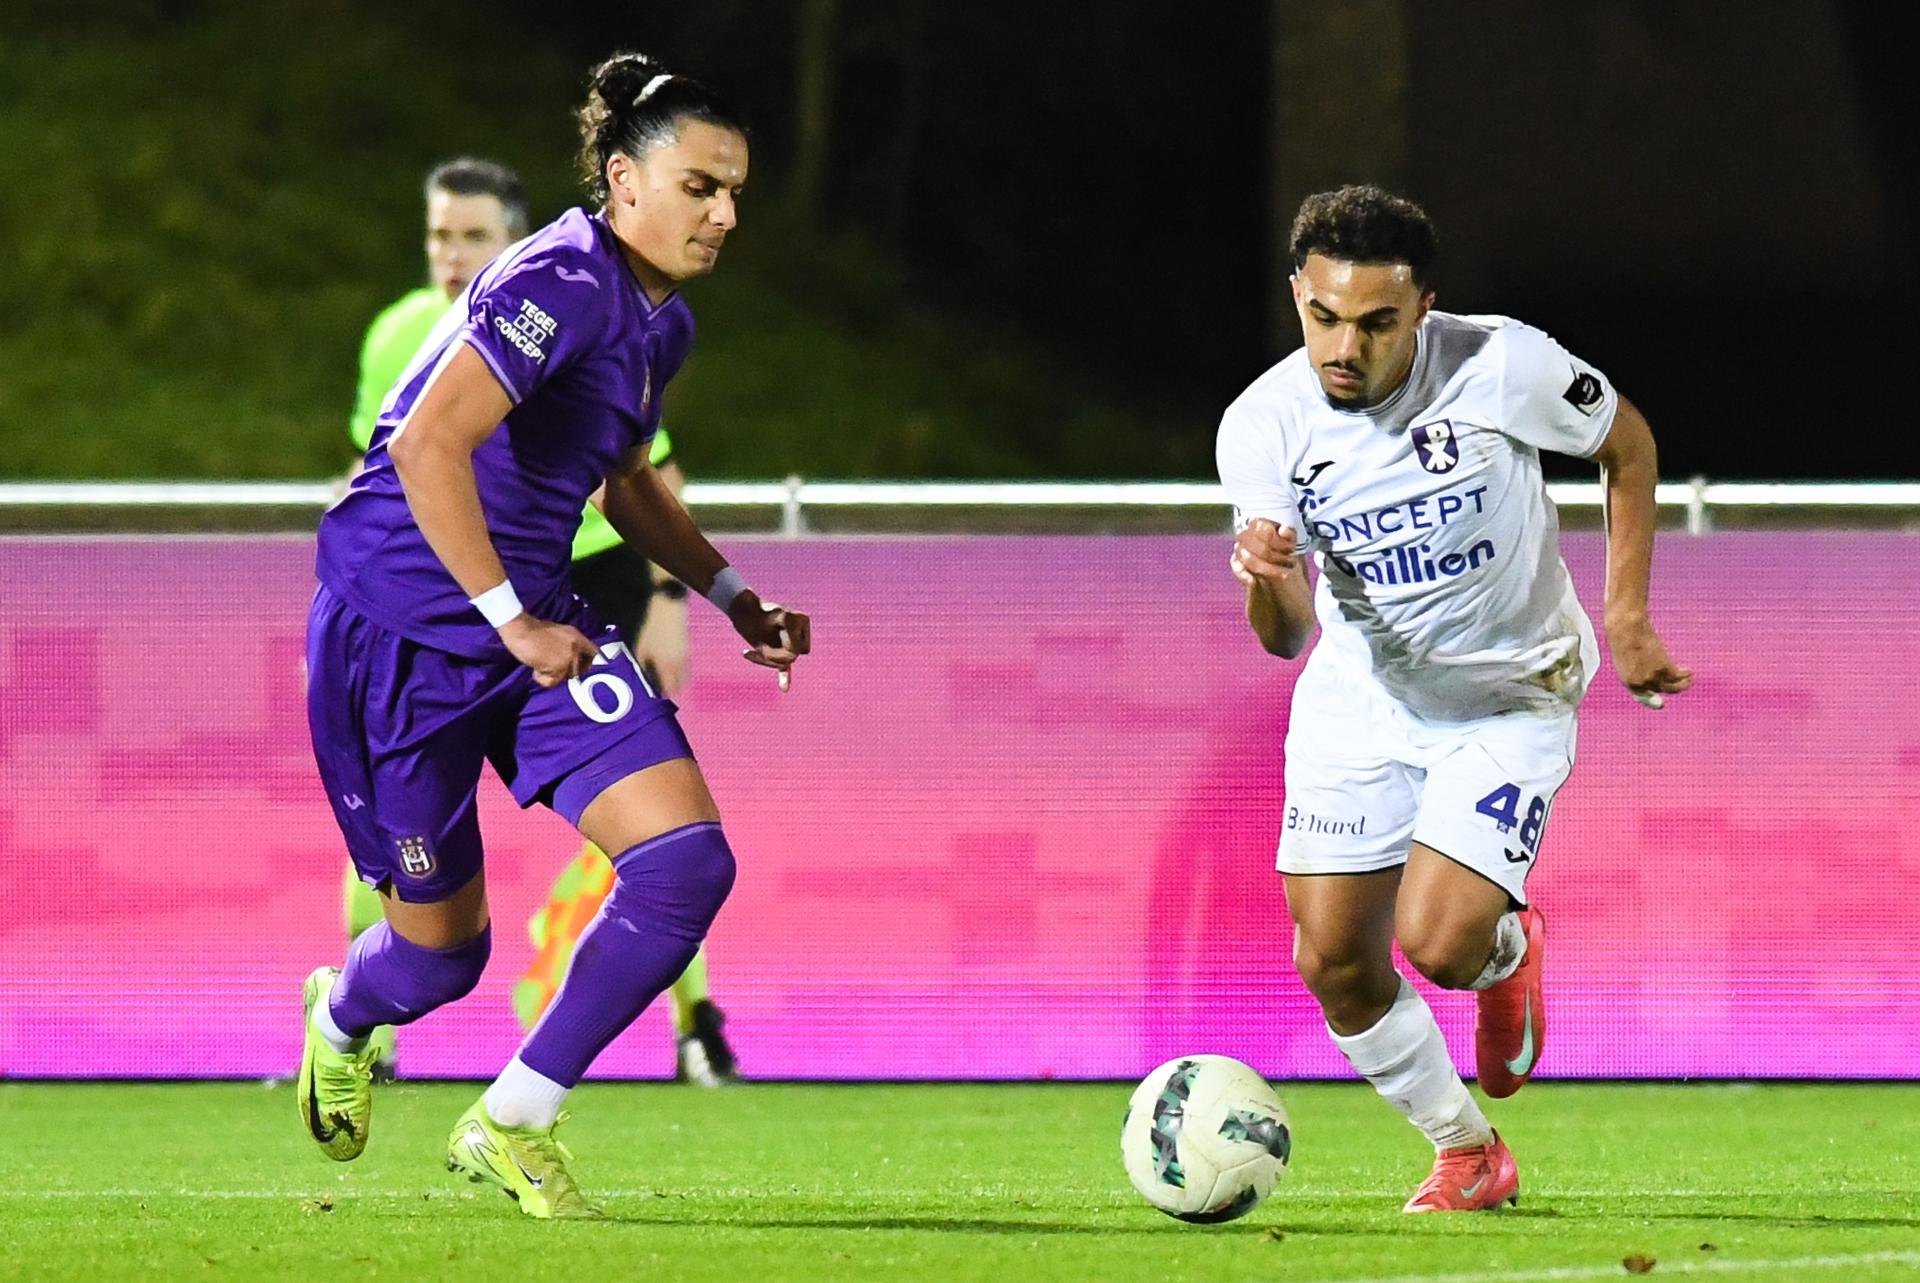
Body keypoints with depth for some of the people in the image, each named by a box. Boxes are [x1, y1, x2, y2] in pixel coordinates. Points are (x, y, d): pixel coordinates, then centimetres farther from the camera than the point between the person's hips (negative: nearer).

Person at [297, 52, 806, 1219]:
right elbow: (429, 445, -29)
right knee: (443, 947, 4)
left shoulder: (663, 323, 9)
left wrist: (734, 597, 18)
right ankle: (341, 1021, 44)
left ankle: (513, 1125, -2)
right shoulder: (565, 283, -20)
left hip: (536, 623, 8)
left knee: (688, 860, -14)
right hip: (402, 623, -8)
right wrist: (512, 620, -24)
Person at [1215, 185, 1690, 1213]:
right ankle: (1468, 1157, 23)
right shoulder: (1262, 426, -17)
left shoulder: (1499, 368, -23)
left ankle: (1508, 953, 21)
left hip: (1513, 697, -3)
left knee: (1436, 945, -18)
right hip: (1360, 698, 3)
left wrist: (1627, 617, -6)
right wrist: (1266, 578, -41)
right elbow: (1287, 637, -17)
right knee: (1332, 961, -1)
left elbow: (1628, 445, -3)